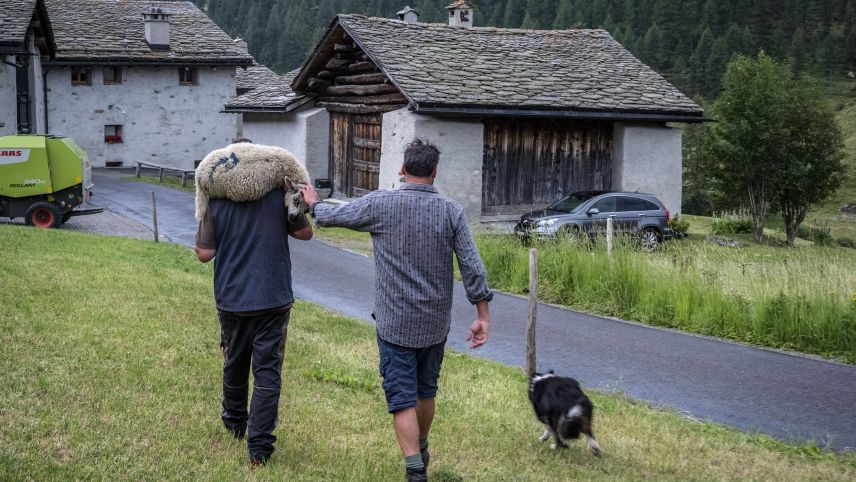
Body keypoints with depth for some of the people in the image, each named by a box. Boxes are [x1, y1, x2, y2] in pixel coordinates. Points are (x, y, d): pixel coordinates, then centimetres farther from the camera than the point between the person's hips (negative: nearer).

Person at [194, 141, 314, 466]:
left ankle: (235, 424, 42)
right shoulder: (278, 195, -4)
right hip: (274, 299, -1)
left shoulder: (215, 202, -6)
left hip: (232, 301, 1)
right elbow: (305, 233, 7)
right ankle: (259, 447, -3)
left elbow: (205, 254, -5)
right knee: (268, 372, 1)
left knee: (234, 365, 21)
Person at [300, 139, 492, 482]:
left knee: (403, 399, 1)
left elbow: (331, 216, 4)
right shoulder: (452, 211, -5)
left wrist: (314, 203, 26)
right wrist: (483, 316, -2)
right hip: (435, 324, 3)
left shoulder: (380, 204, -10)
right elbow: (472, 267, -8)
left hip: (395, 324, -3)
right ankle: (421, 450, 41)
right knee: (426, 391, 21)